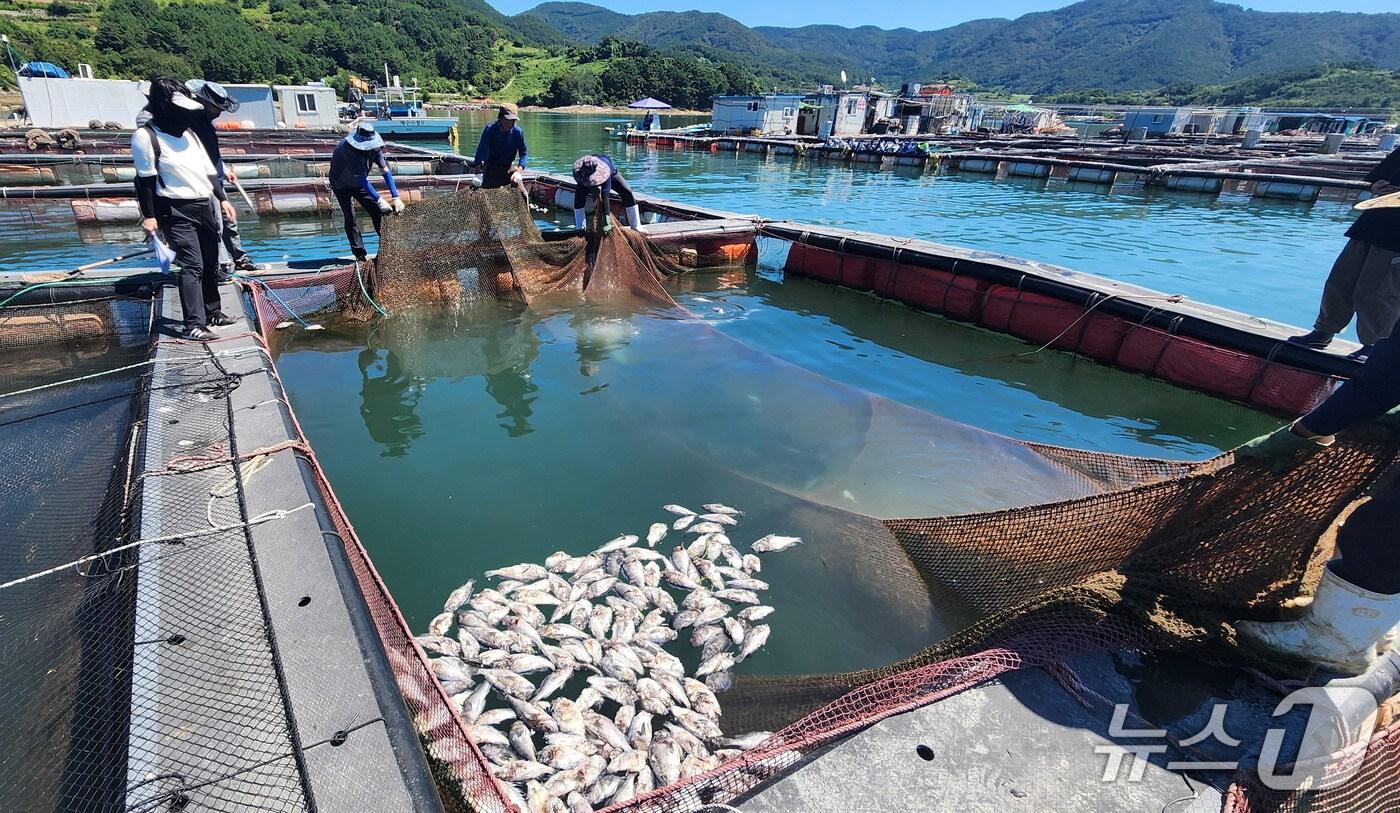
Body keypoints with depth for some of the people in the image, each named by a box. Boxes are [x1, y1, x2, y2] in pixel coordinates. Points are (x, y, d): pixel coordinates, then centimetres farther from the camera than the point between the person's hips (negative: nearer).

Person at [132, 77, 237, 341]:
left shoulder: (188, 134, 15)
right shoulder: (146, 136, -7)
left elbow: (208, 170, 19)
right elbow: (145, 180, -9)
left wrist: (222, 199, 11)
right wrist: (149, 216, -13)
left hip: (205, 207, 7)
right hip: (176, 211, -7)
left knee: (210, 263, 13)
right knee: (192, 266, -15)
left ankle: (213, 313, 26)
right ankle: (194, 325, -16)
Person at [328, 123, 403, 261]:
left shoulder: (374, 147, -20)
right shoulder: (347, 149, -36)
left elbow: (385, 170, -21)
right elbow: (361, 178, -39)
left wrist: (395, 197, -30)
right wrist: (379, 200, -43)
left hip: (359, 183, 5)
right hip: (342, 185, -5)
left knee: (377, 212, -3)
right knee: (350, 218, -9)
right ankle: (360, 254, -4)